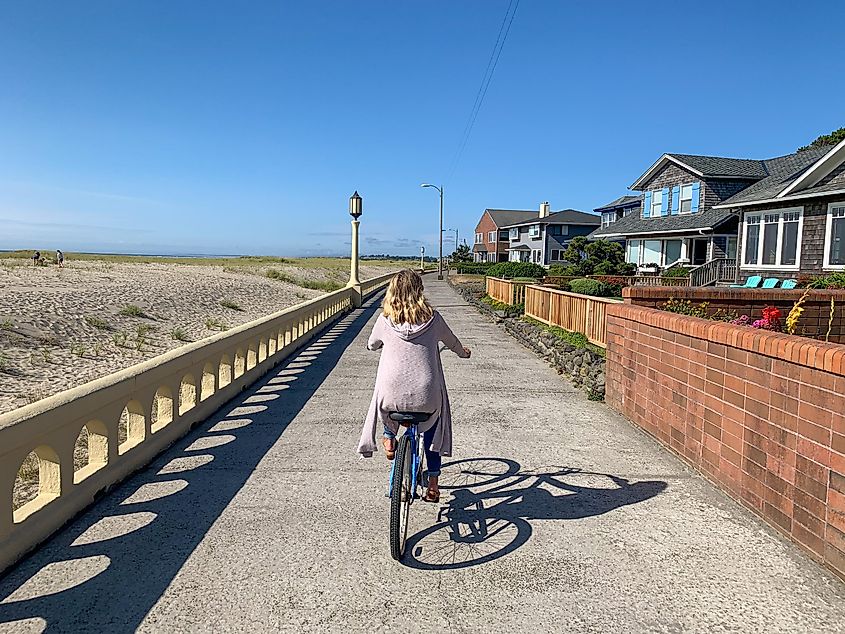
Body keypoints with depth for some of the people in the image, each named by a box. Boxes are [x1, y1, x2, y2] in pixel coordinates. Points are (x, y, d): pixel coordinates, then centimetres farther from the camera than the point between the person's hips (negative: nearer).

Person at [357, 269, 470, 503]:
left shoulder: (385, 320, -1)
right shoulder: (432, 318, -1)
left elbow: (372, 345, 19)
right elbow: (451, 341, 18)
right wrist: (463, 352, 42)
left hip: (391, 397, 0)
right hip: (427, 397, 0)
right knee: (432, 426, 30)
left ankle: (389, 436, 24)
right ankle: (433, 484, 30)